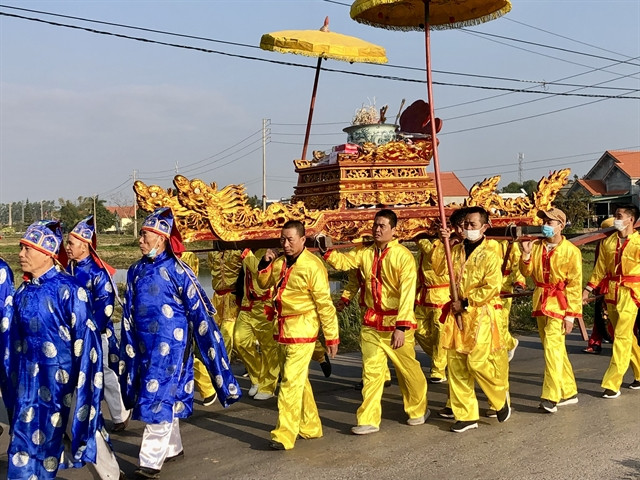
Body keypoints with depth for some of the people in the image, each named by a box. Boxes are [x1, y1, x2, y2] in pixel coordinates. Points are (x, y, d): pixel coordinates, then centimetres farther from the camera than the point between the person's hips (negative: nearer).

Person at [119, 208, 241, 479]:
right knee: (166, 401, 16)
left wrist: (213, 351, -10)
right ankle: (173, 448, 31)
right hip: (144, 347, 6)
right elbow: (129, 314, 13)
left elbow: (199, 312, -10)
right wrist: (128, 350, 14)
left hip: (170, 347, -6)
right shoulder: (136, 271, 6)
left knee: (158, 403, -6)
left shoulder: (176, 270, -12)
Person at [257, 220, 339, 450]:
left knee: (291, 382, -9)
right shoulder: (280, 262, 4)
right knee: (299, 380, 16)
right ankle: (310, 427, 30)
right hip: (282, 328, 8)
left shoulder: (312, 266, -15)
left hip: (301, 331, -7)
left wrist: (332, 336, -10)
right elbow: (264, 284, 19)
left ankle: (284, 435, -3)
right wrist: (265, 263, 0)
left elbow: (325, 304, -13)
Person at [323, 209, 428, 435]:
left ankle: (418, 410, 32)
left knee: (408, 370, 10)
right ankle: (368, 420, 11)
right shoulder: (365, 253, 4)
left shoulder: (403, 256, -14)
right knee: (371, 371, 6)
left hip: (396, 323, -4)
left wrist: (401, 326, -26)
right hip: (371, 322, 4)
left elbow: (407, 293, -19)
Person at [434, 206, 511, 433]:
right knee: (456, 365, 5)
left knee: (477, 362, -11)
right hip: (457, 315, 6)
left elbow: (491, 287, -14)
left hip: (480, 315, -6)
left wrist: (466, 303, -14)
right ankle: (466, 415, 15)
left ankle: (501, 395, 19)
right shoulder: (457, 250, 10)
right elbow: (439, 269, -2)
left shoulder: (490, 254, -7)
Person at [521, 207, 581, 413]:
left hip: (559, 304, -6)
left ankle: (550, 397, -12)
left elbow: (575, 285, -10)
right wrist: (526, 253, -12)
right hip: (540, 302, 6)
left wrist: (571, 314, -13)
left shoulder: (571, 251, -9)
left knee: (552, 348, -15)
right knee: (556, 350, 13)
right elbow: (527, 272, 4)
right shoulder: (537, 246, 6)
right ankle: (569, 392, 26)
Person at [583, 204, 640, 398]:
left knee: (622, 336, -8)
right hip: (610, 292, 5)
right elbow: (600, 268, 11)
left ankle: (612, 384, -5)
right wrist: (588, 289, 6)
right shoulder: (608, 242, 8)